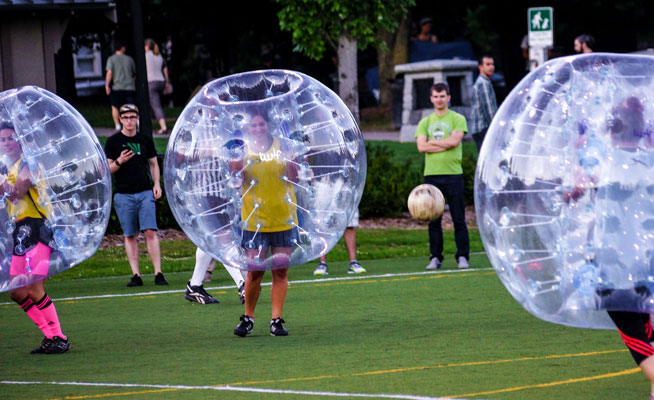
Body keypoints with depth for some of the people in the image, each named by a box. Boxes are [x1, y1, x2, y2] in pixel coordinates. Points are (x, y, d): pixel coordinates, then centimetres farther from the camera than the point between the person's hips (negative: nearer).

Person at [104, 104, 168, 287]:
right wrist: (119, 162, -17)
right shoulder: (113, 141, 4)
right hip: (124, 195, -1)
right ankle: (136, 275, 3)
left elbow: (153, 164, 20)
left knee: (150, 232, -9)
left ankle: (158, 273, -10)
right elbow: (107, 169, 2)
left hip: (146, 192, 1)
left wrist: (156, 184, 6)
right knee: (130, 235, 1)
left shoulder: (145, 140, 11)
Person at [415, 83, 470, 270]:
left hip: (453, 173, -3)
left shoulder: (457, 119, 5)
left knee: (458, 218, -3)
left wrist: (432, 142, -2)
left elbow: (455, 141, -11)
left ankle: (462, 256, 3)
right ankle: (435, 258, 8)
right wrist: (445, 144, -7)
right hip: (431, 174, 3)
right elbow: (421, 147, -1)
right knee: (433, 219, 3)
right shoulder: (425, 122, 14)